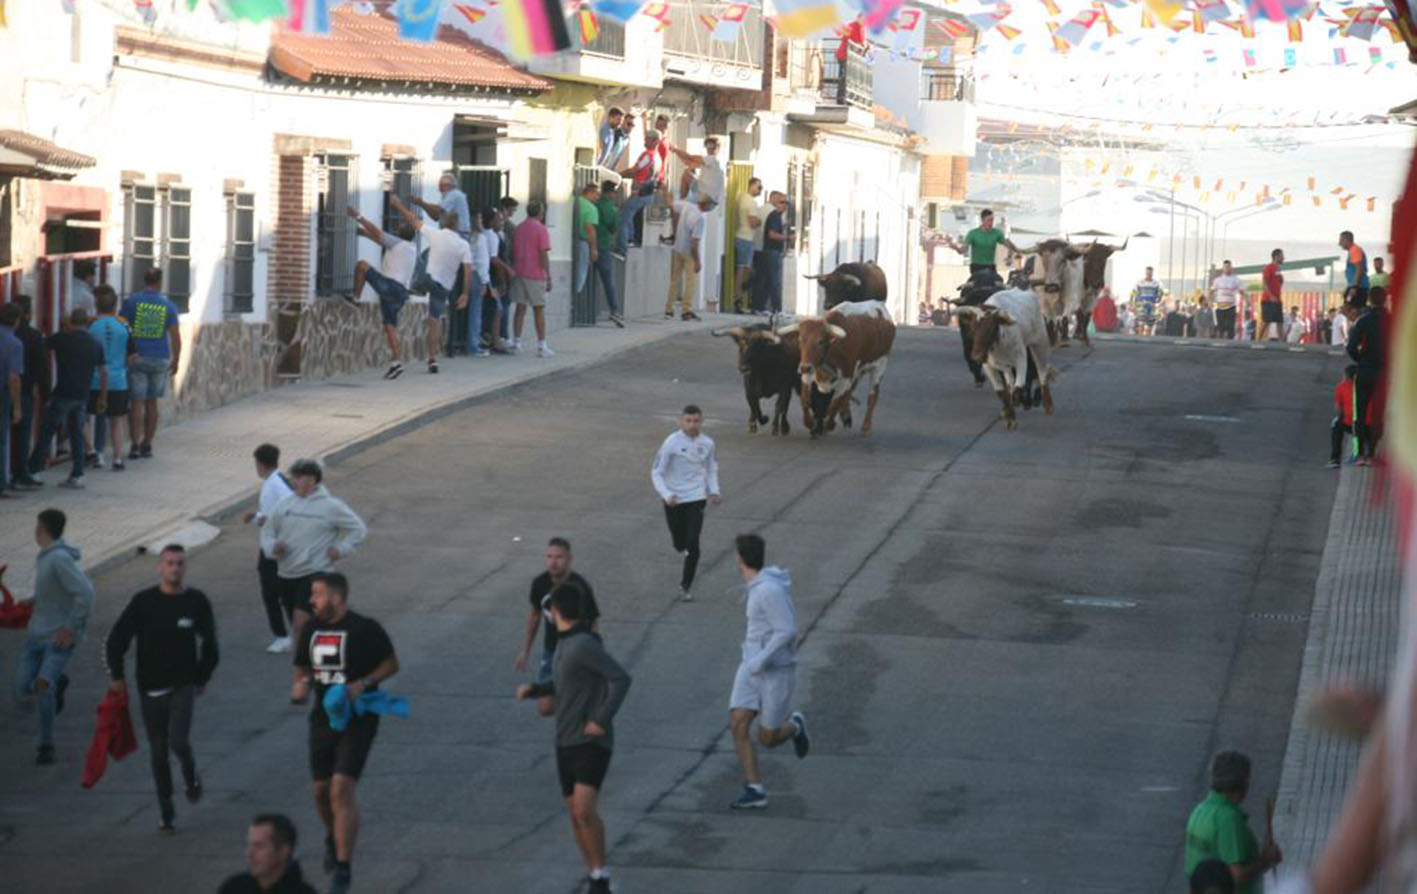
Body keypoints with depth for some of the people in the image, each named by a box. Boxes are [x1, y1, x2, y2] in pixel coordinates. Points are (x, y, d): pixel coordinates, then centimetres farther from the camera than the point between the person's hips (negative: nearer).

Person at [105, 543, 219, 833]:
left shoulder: (196, 601, -2)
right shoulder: (143, 602, -4)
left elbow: (209, 644, 10)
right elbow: (116, 640, 1)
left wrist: (202, 678, 10)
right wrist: (116, 675, -1)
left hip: (183, 686, -1)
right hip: (150, 689, 1)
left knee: (178, 741, -20)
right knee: (159, 753, 7)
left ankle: (191, 776, 13)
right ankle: (167, 814, 19)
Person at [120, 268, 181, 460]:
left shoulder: (132, 301, -2)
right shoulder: (168, 305, 3)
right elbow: (175, 336, 1)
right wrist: (176, 361, 9)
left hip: (136, 357, -2)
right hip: (160, 358, 2)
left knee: (137, 402, -1)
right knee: (152, 403, 11)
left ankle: (135, 445, -9)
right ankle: (147, 445, 15)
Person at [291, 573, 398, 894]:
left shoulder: (365, 629, -12)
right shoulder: (312, 630, 5)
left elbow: (391, 664, -4)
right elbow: (302, 668, 16)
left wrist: (362, 684, -19)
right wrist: (300, 684, -7)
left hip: (357, 720, -6)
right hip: (323, 719, 6)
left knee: (341, 790, -16)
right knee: (321, 790, 14)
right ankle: (334, 839, 45)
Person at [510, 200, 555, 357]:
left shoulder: (518, 228, 9)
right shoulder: (541, 229, -9)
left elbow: (513, 252, 13)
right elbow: (544, 256, -13)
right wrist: (549, 277, -8)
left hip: (519, 273, 5)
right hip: (536, 275, -5)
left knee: (520, 308, 11)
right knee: (539, 309, 0)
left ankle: (516, 342, 10)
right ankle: (542, 346, 0)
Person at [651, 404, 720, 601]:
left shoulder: (707, 443, -1)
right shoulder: (672, 443, -12)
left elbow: (712, 470, 17)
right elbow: (656, 472, -9)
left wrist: (714, 491, 1)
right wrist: (666, 494, -23)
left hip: (696, 498, 1)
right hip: (674, 500, -1)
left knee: (693, 545, -9)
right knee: (680, 544, 12)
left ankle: (686, 586, 5)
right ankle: (688, 557, 50)